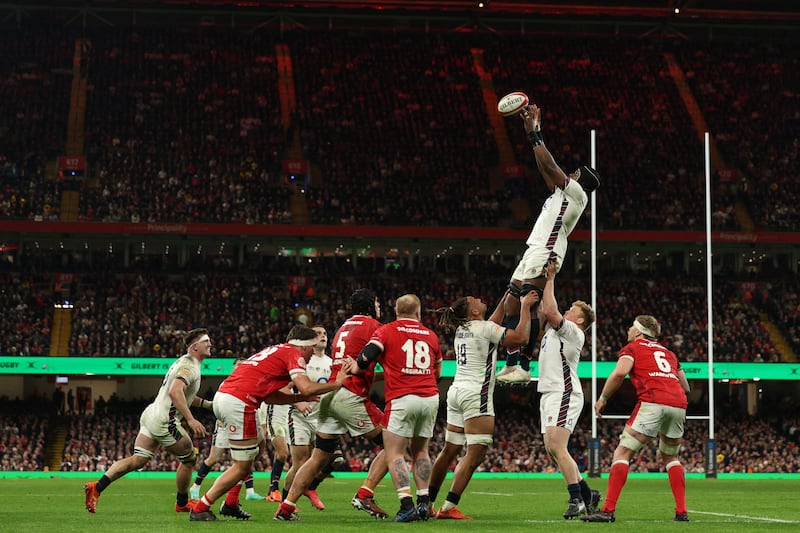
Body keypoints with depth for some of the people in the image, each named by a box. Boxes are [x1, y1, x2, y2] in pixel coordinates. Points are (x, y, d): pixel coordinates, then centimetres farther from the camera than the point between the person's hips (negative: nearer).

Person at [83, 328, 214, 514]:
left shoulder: (185, 362, 19)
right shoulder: (190, 366, -14)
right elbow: (175, 392, -30)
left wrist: (209, 404, 25)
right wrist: (190, 419, -33)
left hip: (151, 415, 10)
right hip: (165, 421, -10)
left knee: (137, 461, 6)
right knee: (189, 459, 7)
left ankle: (96, 487, -5)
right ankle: (182, 503, 23)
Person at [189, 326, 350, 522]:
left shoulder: (275, 350, 27)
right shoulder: (294, 355, 0)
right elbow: (307, 387, -14)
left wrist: (299, 398, 20)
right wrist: (336, 384, 0)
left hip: (222, 394, 10)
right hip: (238, 402, -10)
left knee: (258, 441, 27)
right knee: (242, 467, 0)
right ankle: (200, 509, 2)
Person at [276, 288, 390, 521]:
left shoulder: (343, 328, 24)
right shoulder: (373, 326, -2)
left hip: (329, 395, 8)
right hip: (351, 396, -8)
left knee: (319, 457, 13)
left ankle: (286, 508, 11)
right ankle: (364, 495, -8)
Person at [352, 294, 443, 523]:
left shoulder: (386, 331, 2)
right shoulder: (431, 335, 14)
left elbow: (367, 356, -12)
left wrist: (355, 370, 6)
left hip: (402, 399, -4)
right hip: (430, 397, 4)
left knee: (394, 454, -2)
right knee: (420, 451, 18)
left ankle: (407, 504, -15)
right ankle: (424, 502, 13)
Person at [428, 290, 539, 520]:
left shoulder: (462, 329, 15)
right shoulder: (484, 328, -9)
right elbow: (521, 337, -14)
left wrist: (507, 296, 31)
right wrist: (525, 307, -4)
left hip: (457, 391, 9)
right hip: (475, 394, -9)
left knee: (449, 451, 14)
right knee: (476, 454, -9)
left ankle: (427, 502, 18)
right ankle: (449, 507, -15)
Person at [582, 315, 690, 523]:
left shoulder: (632, 347, 14)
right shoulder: (667, 352, 30)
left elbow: (620, 372, -6)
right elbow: (685, 386, 30)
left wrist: (603, 398, 4)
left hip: (652, 403, -6)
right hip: (679, 405, 6)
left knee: (622, 453, -2)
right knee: (670, 457, 24)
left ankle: (609, 510, -12)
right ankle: (682, 512, 15)